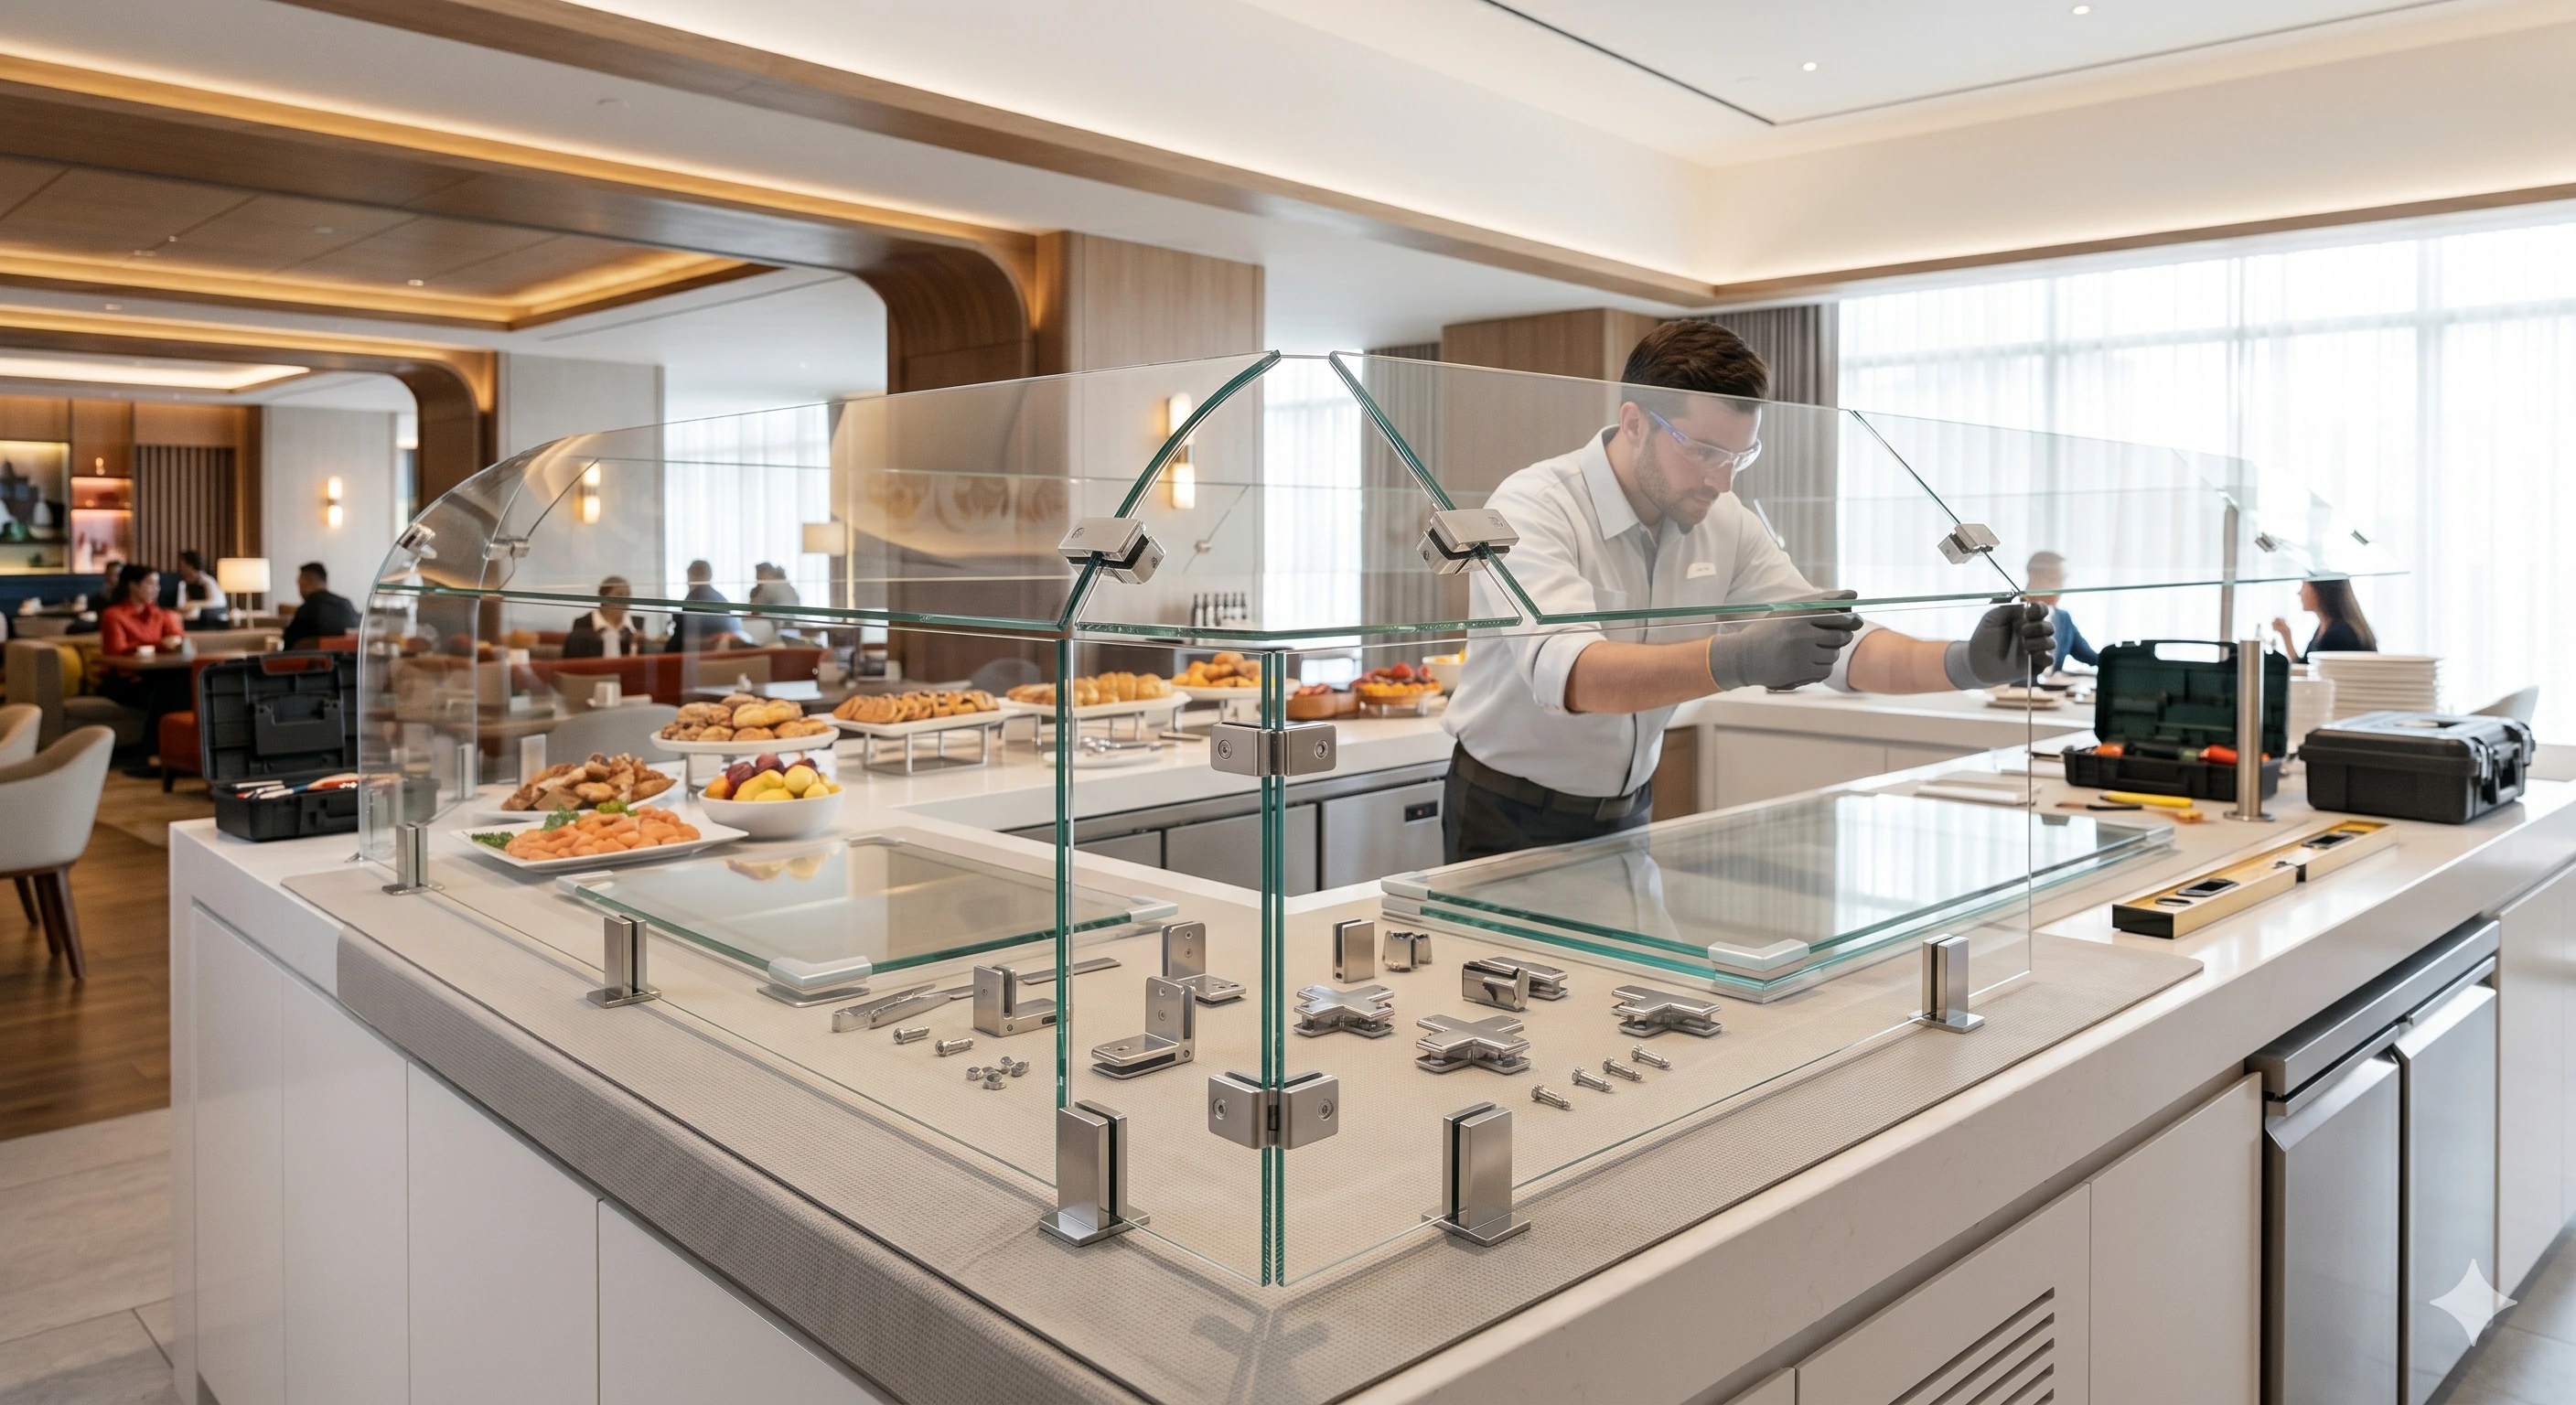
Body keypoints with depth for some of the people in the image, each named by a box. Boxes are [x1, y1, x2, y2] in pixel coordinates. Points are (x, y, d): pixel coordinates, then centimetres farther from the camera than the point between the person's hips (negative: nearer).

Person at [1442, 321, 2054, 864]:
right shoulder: (1533, 508, -22)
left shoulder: (1727, 526, -2)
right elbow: (1568, 672, -38)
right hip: (1511, 818, -5)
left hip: (1629, 808, 5)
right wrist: (1736, 660, -52)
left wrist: (1965, 662, -24)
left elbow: (1838, 646, -5)